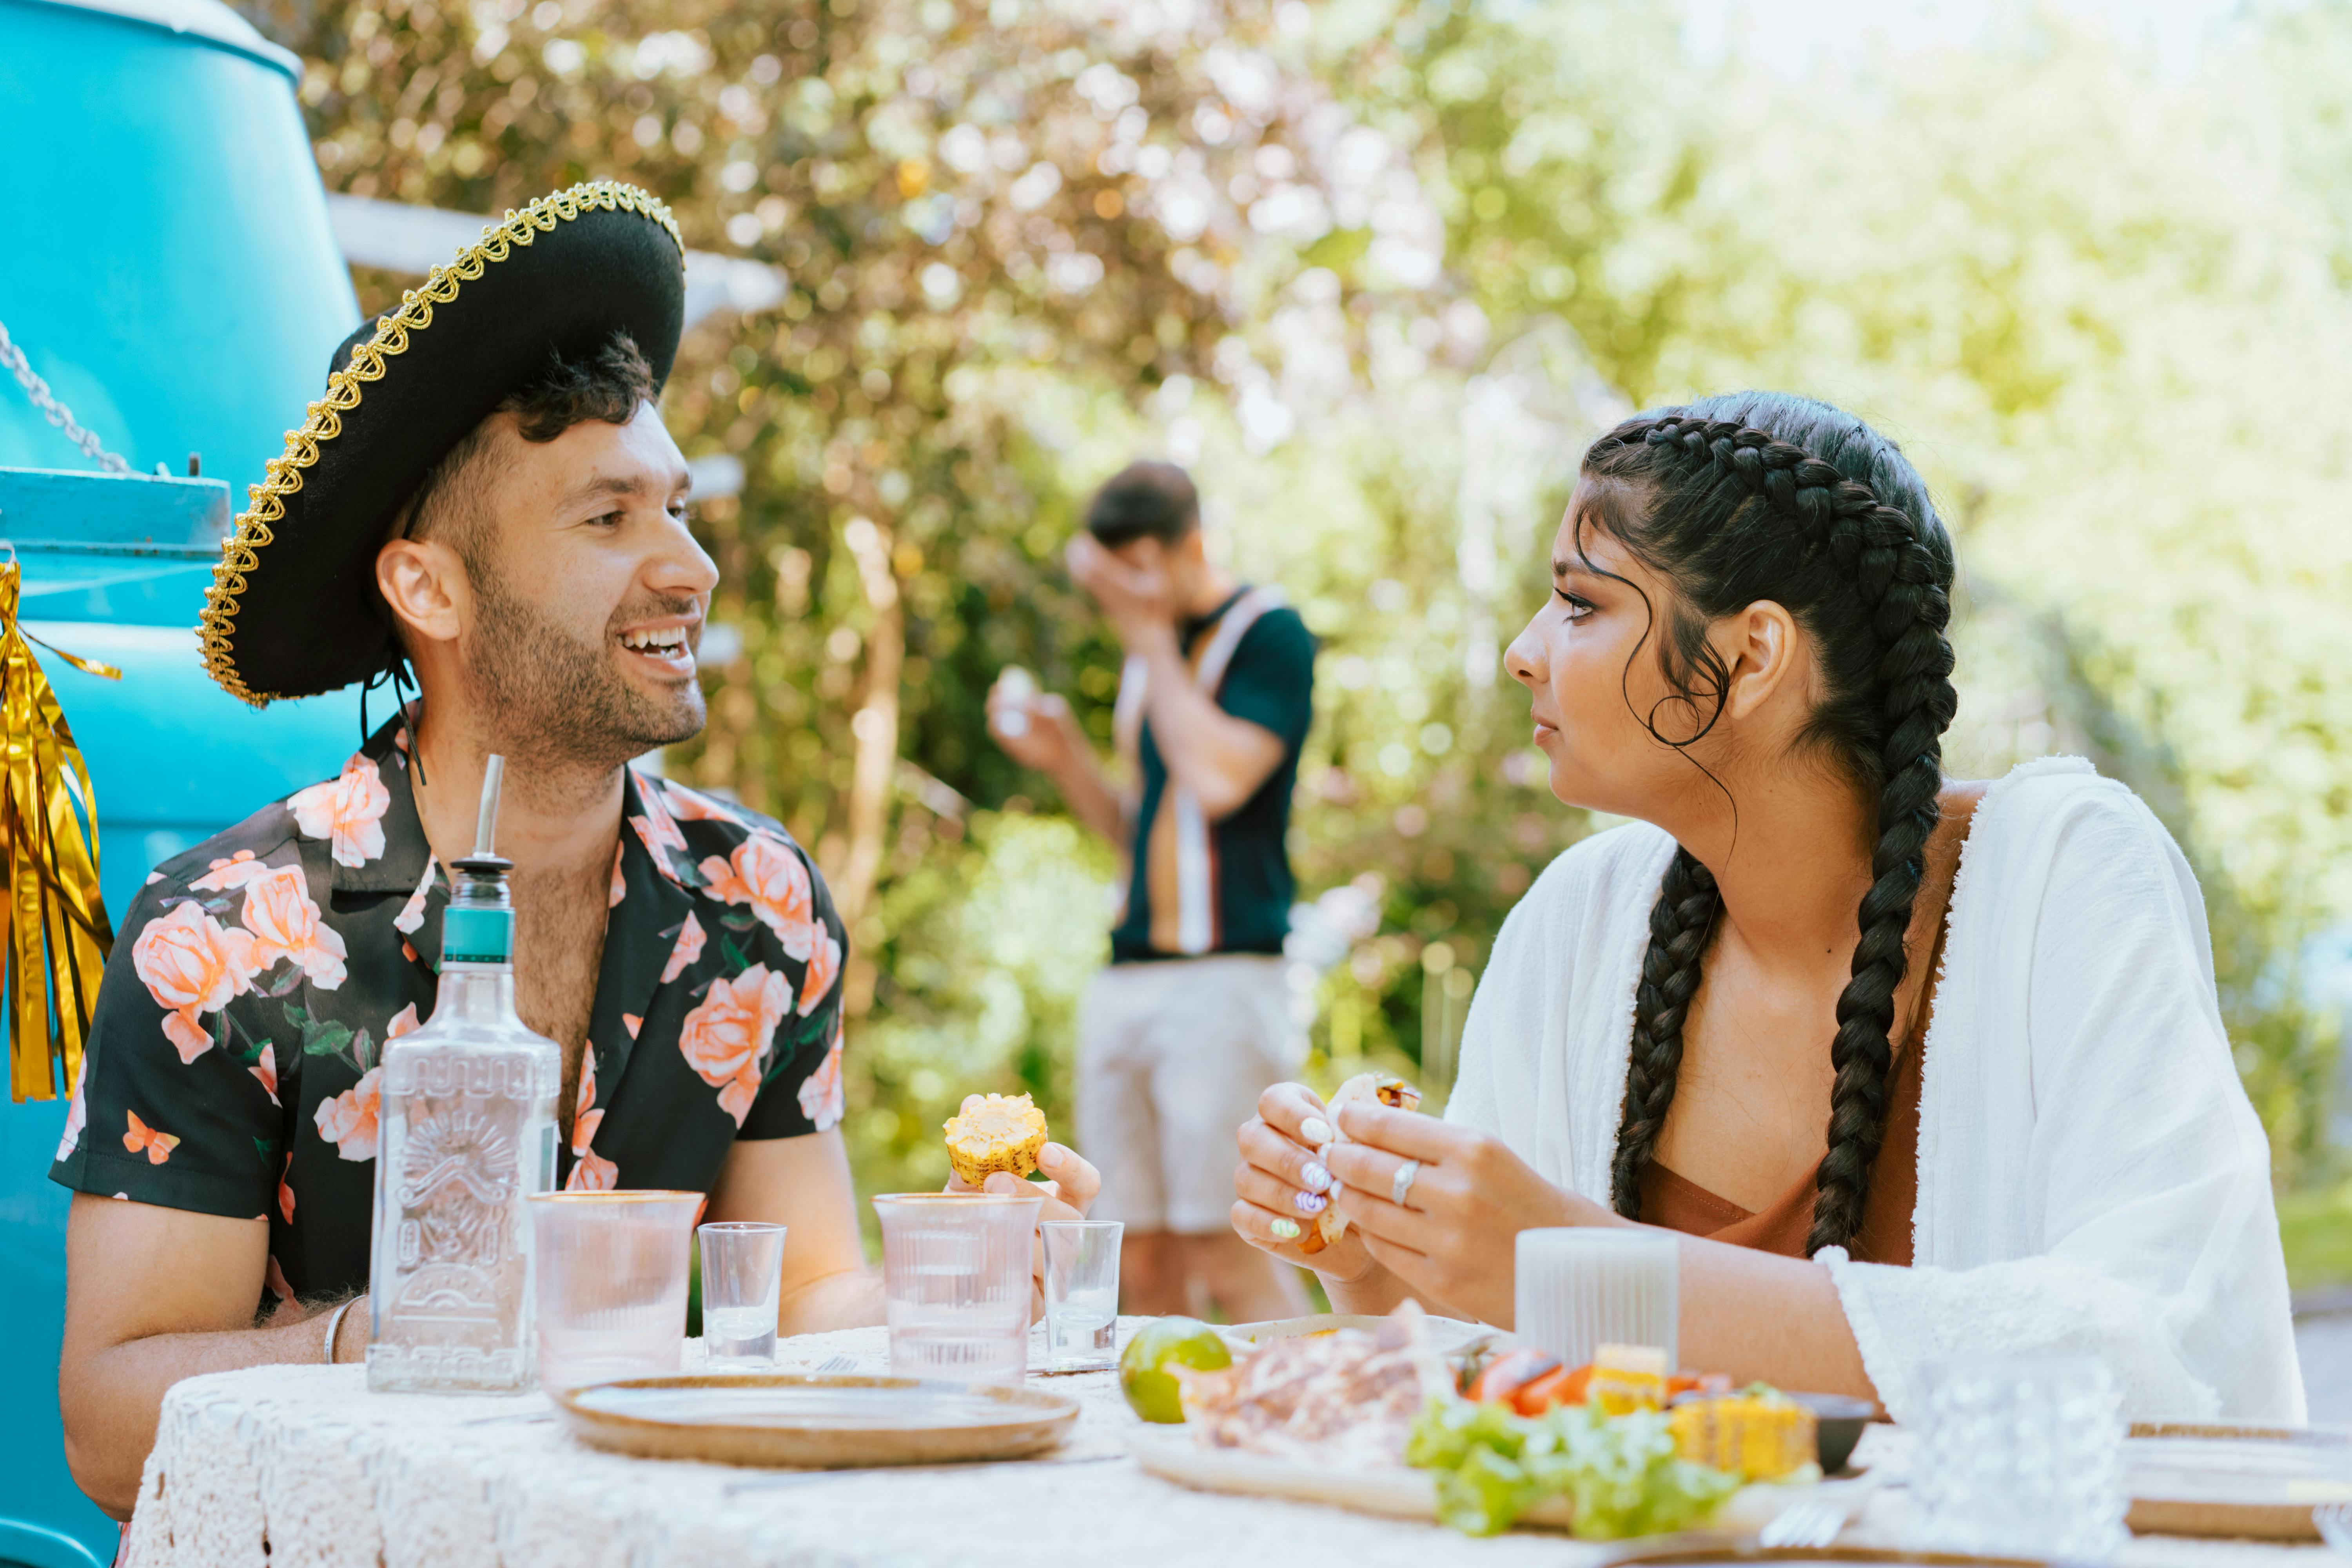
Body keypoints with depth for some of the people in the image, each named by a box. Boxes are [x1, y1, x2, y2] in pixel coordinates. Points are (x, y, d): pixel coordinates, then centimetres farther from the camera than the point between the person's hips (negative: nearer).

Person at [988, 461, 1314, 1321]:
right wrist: (1065, 758, 10)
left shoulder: (1270, 633, -2)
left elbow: (1218, 778, -17)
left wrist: (1150, 639, -7)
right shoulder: (1150, 656, 19)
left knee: (1224, 1252, -11)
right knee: (1141, 1262, 3)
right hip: (1127, 981, 7)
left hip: (1222, 978, -7)